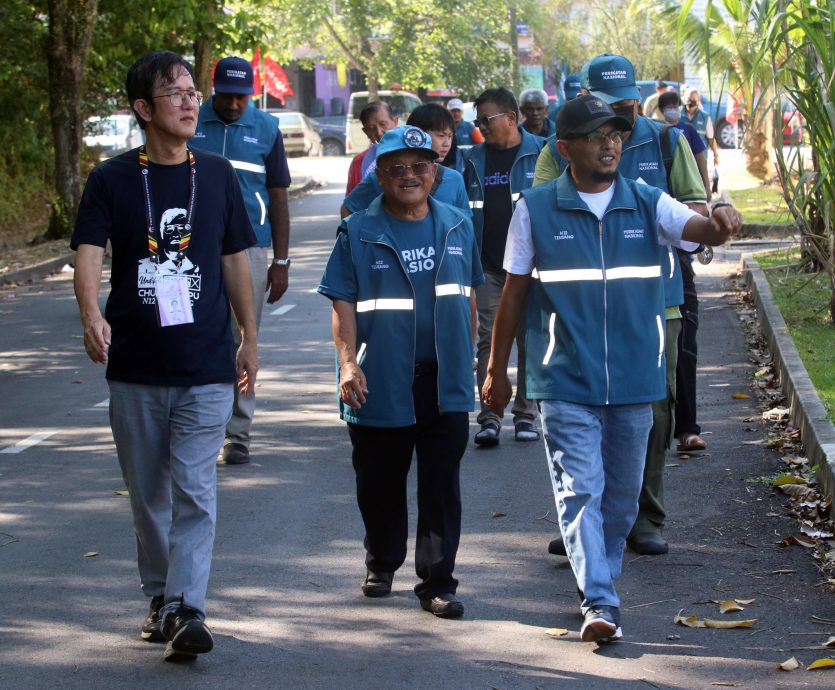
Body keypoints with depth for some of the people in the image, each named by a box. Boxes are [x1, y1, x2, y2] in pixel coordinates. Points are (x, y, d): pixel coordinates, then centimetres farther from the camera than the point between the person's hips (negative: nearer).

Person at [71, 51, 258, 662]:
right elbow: (89, 252, -13)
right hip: (136, 367, 0)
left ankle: (188, 610, -11)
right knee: (148, 493, 11)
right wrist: (92, 315, -32)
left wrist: (250, 338, 15)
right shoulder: (112, 180, -1)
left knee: (194, 489, -10)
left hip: (207, 366, 0)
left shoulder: (217, 175, 6)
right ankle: (161, 597, 27)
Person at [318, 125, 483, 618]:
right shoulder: (359, 233, 0)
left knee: (442, 485, -1)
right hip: (381, 383, -1)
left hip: (445, 381, 1)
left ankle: (438, 583, 4)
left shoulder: (458, 227, 9)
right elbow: (344, 304, -2)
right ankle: (382, 564, 32)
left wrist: (467, 359, 16)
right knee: (380, 484, 11)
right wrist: (349, 363, -12)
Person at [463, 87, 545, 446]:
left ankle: (526, 415, 13)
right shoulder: (475, 158, 10)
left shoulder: (539, 153, -1)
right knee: (489, 340, -3)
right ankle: (489, 417, -2)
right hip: (488, 266, 3)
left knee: (530, 340, 5)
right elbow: (466, 211, 14)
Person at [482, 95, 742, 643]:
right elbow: (514, 293, 5)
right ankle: (599, 603, -13)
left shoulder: (648, 205, 4)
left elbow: (698, 228, -13)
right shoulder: (536, 209, 0)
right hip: (566, 381, -3)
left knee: (622, 495, 12)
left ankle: (602, 579, 31)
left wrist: (720, 222, -38)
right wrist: (498, 369, 8)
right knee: (580, 490, -11)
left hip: (635, 380, 3)